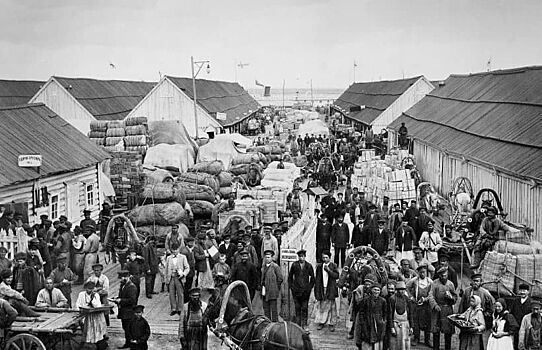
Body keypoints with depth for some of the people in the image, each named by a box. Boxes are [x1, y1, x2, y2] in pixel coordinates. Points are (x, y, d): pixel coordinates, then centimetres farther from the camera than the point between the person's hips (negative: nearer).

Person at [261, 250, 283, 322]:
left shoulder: (275, 267, -6)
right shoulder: (263, 266, 14)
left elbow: (280, 279, -6)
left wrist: (276, 288, -3)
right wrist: (262, 286, 11)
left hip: (272, 292, -6)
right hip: (264, 292, 6)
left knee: (273, 309, -4)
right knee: (266, 309, 7)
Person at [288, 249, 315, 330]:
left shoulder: (309, 266, 3)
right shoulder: (294, 265, 4)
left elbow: (312, 277, 12)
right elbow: (290, 276, 13)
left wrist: (310, 287, 5)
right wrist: (291, 286, 6)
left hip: (305, 290, -1)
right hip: (296, 290, 1)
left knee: (304, 308, -1)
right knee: (297, 308, 4)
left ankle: (304, 325, 5)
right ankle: (298, 325, 9)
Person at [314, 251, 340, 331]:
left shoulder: (333, 266, 1)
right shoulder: (319, 266, 10)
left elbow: (337, 276, -11)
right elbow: (317, 278, 13)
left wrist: (329, 270, -18)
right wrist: (316, 289, 7)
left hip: (330, 289, -3)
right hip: (321, 289, 3)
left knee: (331, 306, 0)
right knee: (320, 306, 3)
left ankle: (331, 324, 5)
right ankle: (321, 322, 11)